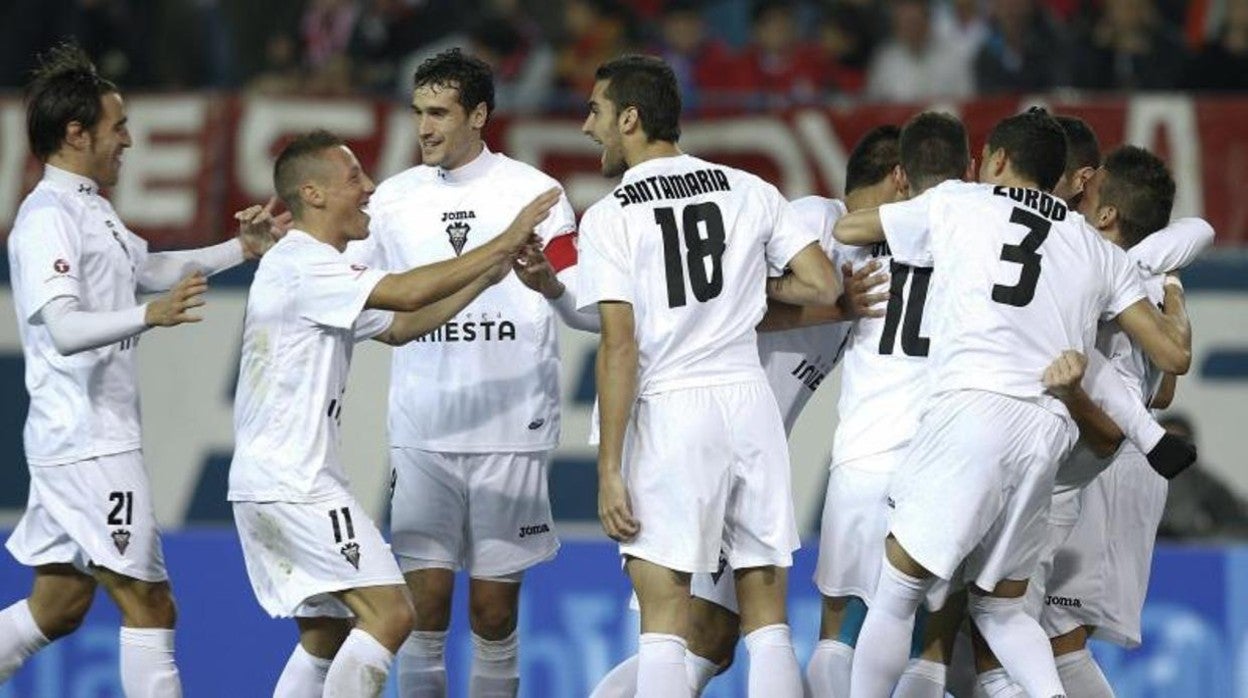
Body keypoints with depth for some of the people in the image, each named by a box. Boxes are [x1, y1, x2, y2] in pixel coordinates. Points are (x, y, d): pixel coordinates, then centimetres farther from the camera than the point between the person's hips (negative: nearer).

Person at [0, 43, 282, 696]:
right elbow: (64, 328, -29)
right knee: (149, 606, -9)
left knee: (58, 605, 14)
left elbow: (149, 266, 31)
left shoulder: (89, 208, 15)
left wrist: (242, 248, 21)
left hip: (79, 442, 10)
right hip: (89, 445, -10)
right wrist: (150, 316, -45)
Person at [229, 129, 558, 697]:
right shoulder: (303, 265, -13)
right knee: (389, 613, -14)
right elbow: (406, 293, -22)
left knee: (324, 636, 14)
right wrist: (503, 244, -16)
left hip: (265, 482, 11)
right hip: (294, 482, -11)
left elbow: (398, 327, 24)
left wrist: (487, 277, 15)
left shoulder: (314, 269, 20)